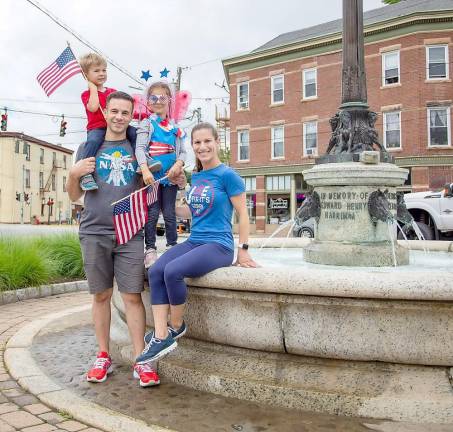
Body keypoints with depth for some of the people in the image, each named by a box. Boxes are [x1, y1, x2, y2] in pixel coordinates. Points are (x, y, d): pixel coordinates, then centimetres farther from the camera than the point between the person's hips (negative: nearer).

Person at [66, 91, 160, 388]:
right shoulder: (89, 148, 11)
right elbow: (75, 196, 13)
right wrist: (74, 175, -8)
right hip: (94, 233, 1)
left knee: (133, 296, -3)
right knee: (101, 295, 8)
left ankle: (141, 360, 3)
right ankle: (103, 356, 20)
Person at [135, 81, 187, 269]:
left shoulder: (175, 128, 13)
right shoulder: (147, 124, 1)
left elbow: (182, 151, 12)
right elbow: (140, 148, -11)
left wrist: (178, 165, -9)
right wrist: (145, 170, -26)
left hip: (170, 176, 3)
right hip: (153, 176, -3)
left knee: (169, 214, 7)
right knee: (152, 213, -1)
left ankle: (173, 247, 17)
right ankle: (150, 249, 7)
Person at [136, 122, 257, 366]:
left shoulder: (227, 175, -5)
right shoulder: (195, 178, 15)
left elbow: (242, 214, -5)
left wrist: (243, 251, -7)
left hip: (219, 245, -7)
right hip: (193, 241, 7)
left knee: (173, 271, -29)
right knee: (155, 271, -19)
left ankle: (176, 327, -5)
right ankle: (161, 337, -17)